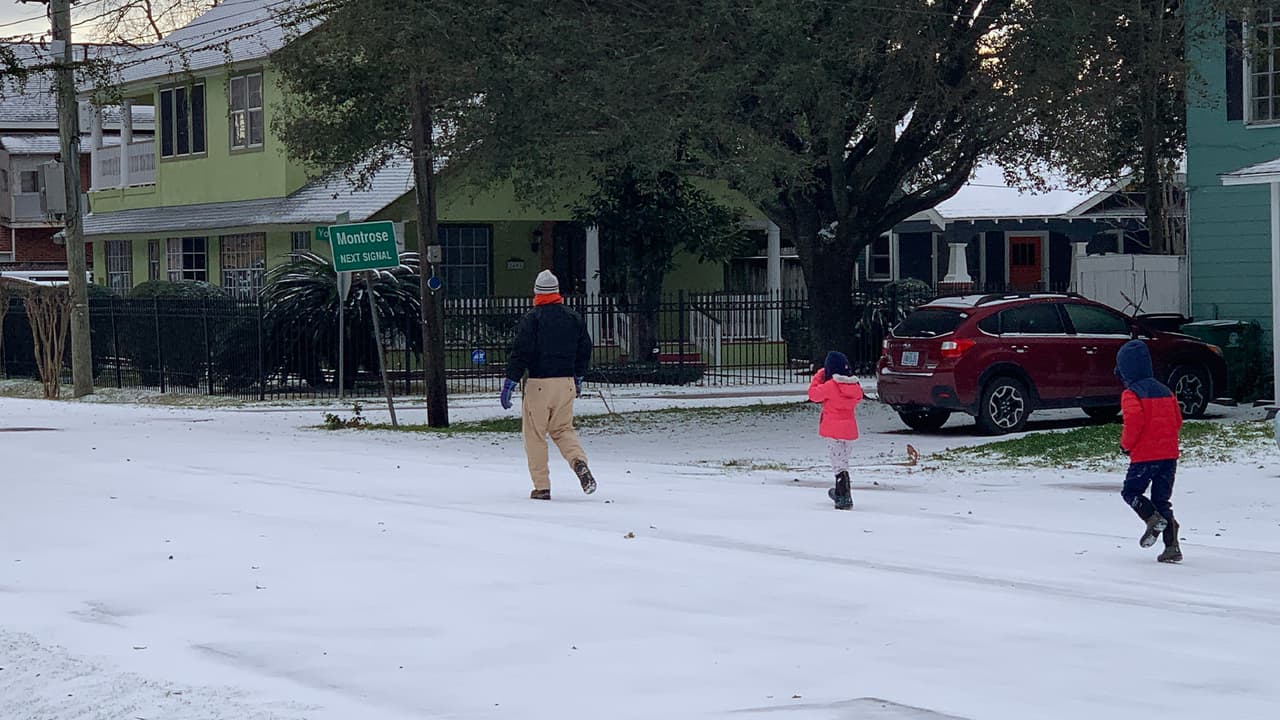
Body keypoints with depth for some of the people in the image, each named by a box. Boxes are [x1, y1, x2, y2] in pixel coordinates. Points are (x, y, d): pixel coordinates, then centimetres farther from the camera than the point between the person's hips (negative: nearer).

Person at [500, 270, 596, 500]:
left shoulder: (532, 319, -7)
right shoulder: (574, 318, 8)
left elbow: (521, 352, -12)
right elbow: (584, 350, 17)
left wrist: (509, 384, -9)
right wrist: (578, 378, 31)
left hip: (539, 383, -5)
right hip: (566, 383, 5)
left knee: (535, 434, 4)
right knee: (563, 429, 17)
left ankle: (542, 487, 1)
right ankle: (579, 462, -12)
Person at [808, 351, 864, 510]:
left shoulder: (829, 386, -17)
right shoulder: (855, 385, 0)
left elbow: (813, 394, -3)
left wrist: (818, 376, 7)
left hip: (832, 430, -6)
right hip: (850, 429, 6)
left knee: (839, 464, -5)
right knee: (843, 460, 22)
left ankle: (845, 498, -12)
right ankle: (840, 492, 36)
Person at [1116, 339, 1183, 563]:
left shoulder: (1131, 394, -9)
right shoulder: (1165, 391, 13)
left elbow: (1134, 421, -22)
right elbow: (1177, 421, 15)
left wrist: (1126, 443, -6)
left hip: (1144, 455, -7)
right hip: (1170, 453, 7)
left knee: (1131, 491, 11)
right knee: (1161, 500, 11)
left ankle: (1154, 519, -16)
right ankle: (1172, 546, 1)